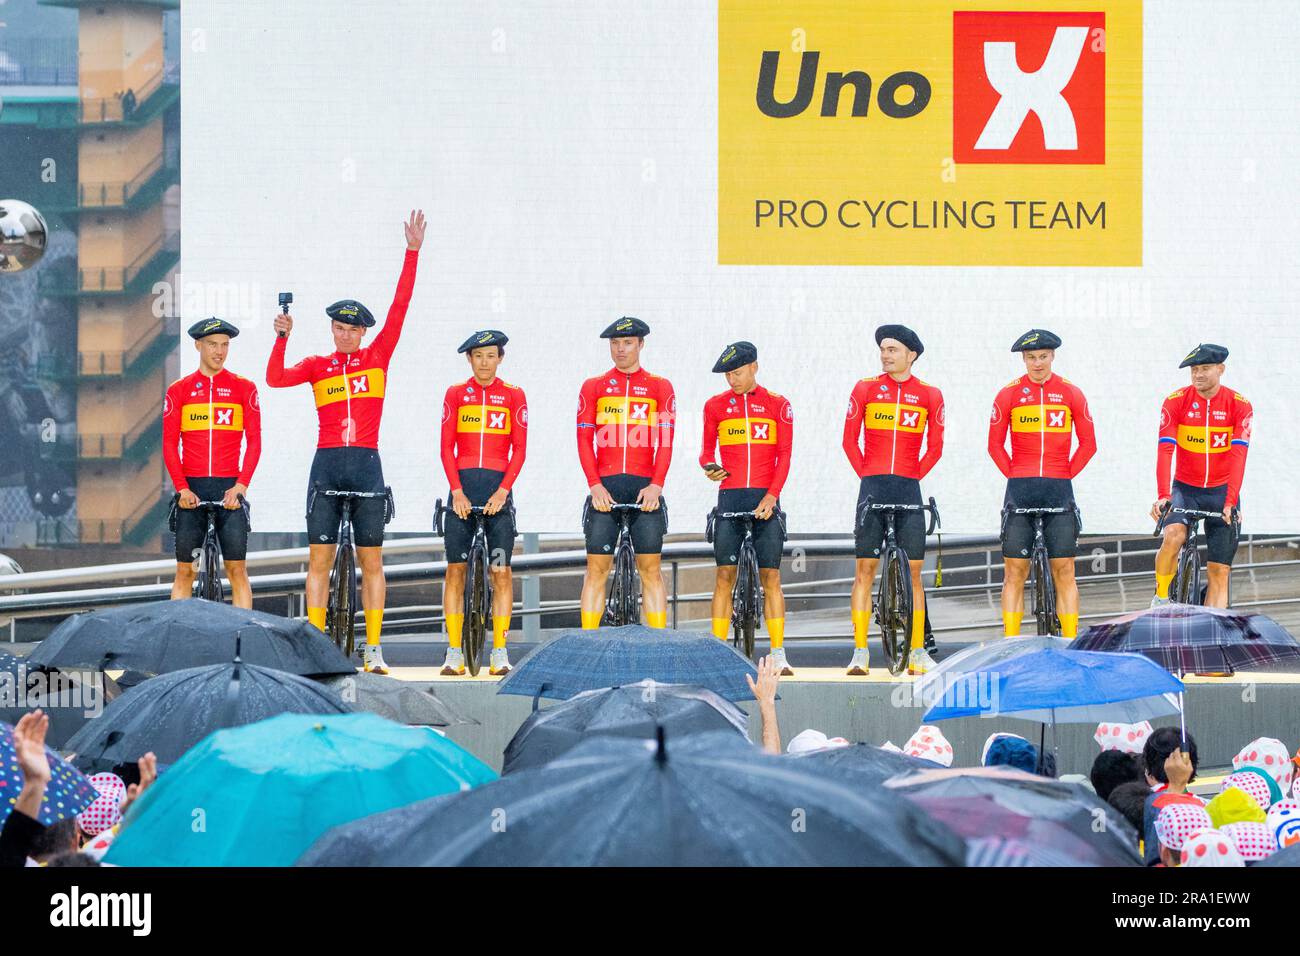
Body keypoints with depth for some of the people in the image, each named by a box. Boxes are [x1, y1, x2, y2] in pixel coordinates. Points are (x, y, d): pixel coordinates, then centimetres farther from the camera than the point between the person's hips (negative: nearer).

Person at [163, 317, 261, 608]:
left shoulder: (244, 388, 6)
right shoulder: (179, 390, 8)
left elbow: (254, 441, 2)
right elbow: (169, 444, 4)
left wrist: (240, 485, -11)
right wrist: (182, 488, -8)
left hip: (229, 488, -1)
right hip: (191, 489, 1)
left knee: (236, 568, -5)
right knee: (185, 570, 1)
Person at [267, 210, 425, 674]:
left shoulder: (377, 358, 7)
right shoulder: (317, 366, 8)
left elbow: (399, 309, -1)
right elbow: (275, 378, -5)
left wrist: (413, 252, -7)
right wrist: (282, 338, -16)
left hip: (366, 464, 0)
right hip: (327, 463, 0)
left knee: (371, 559, 1)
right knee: (319, 557, -1)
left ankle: (373, 649, 3)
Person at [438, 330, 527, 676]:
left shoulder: (513, 396, 6)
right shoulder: (455, 394, 7)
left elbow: (519, 449, 2)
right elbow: (447, 447, 3)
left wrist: (502, 491, -10)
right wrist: (457, 490, -8)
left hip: (497, 487, -1)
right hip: (462, 484, 1)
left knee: (500, 571, -4)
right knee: (455, 569, -2)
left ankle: (500, 652, -1)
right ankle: (454, 653, 1)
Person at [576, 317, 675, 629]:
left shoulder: (660, 387, 9)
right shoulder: (593, 387, 11)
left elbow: (666, 442, 3)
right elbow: (584, 439, 5)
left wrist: (656, 485, -10)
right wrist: (595, 485, -8)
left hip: (645, 487, 0)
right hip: (605, 488, 0)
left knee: (650, 569, -1)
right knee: (597, 568, -3)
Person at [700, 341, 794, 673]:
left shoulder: (777, 405, 6)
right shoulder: (715, 405, 10)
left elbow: (784, 455, 2)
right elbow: (707, 449, 15)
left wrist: (771, 496, -9)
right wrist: (709, 467, -9)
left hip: (765, 499, -1)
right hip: (730, 495, 1)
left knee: (770, 576, -4)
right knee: (724, 575, -4)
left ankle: (779, 654, -2)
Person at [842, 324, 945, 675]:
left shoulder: (930, 395, 5)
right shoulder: (866, 389, 5)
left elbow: (935, 447, 10)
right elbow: (850, 440, 8)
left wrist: (913, 476, 4)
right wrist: (867, 475, 2)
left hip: (909, 488, 0)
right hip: (873, 487, 0)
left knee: (913, 570, 1)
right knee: (865, 568, -3)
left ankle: (918, 650, 5)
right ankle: (860, 651, -2)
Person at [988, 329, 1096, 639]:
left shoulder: (1071, 394, 5)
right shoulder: (1009, 394, 5)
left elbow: (1088, 444, 9)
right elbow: (995, 445, 9)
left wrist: (1066, 475, 2)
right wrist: (1014, 477, 1)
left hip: (1059, 489, 0)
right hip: (1019, 490, 0)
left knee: (1064, 572, -2)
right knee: (1014, 572, -1)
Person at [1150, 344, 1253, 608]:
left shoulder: (1239, 406, -9)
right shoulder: (1176, 402, -9)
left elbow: (1238, 456, -19)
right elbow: (1165, 451, -18)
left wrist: (1231, 502, -30)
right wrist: (1162, 495, -32)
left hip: (1222, 491, 1)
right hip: (1185, 488, -1)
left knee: (1219, 571, -2)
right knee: (1174, 534, -30)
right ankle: (1160, 600, -9)